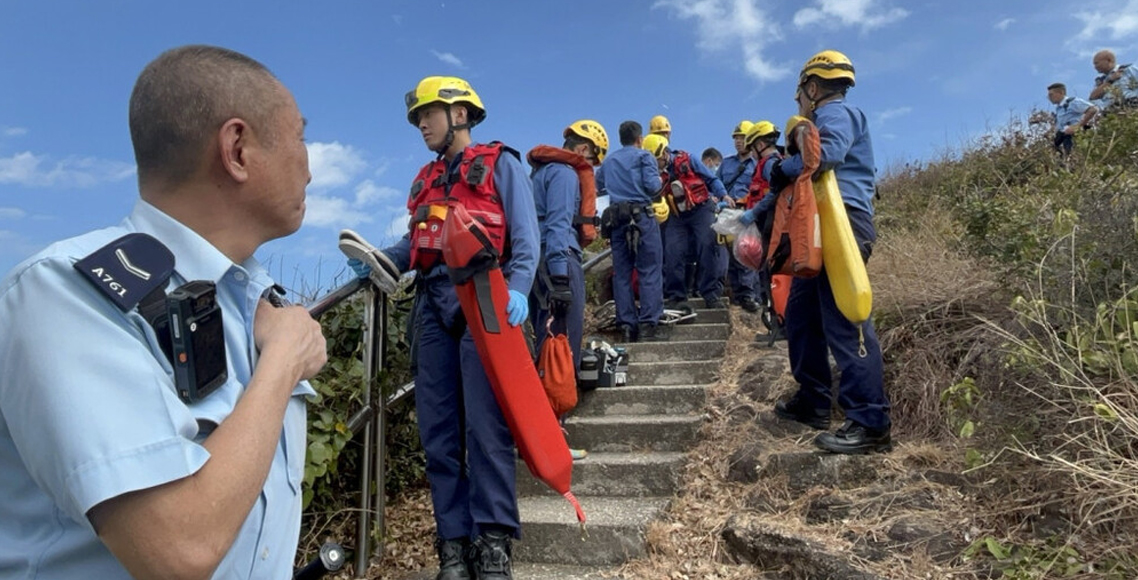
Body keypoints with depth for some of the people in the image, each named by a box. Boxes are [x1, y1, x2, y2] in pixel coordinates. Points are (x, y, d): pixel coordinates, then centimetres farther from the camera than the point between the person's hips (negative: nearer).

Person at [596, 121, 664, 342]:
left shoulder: (608, 161, 18)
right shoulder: (643, 156, 3)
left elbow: (598, 187, 18)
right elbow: (652, 186, -8)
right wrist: (659, 180, 12)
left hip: (616, 218, 5)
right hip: (641, 215, -5)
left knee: (621, 273, 6)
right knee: (650, 271, -4)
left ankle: (627, 326, 6)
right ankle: (648, 324, -10)